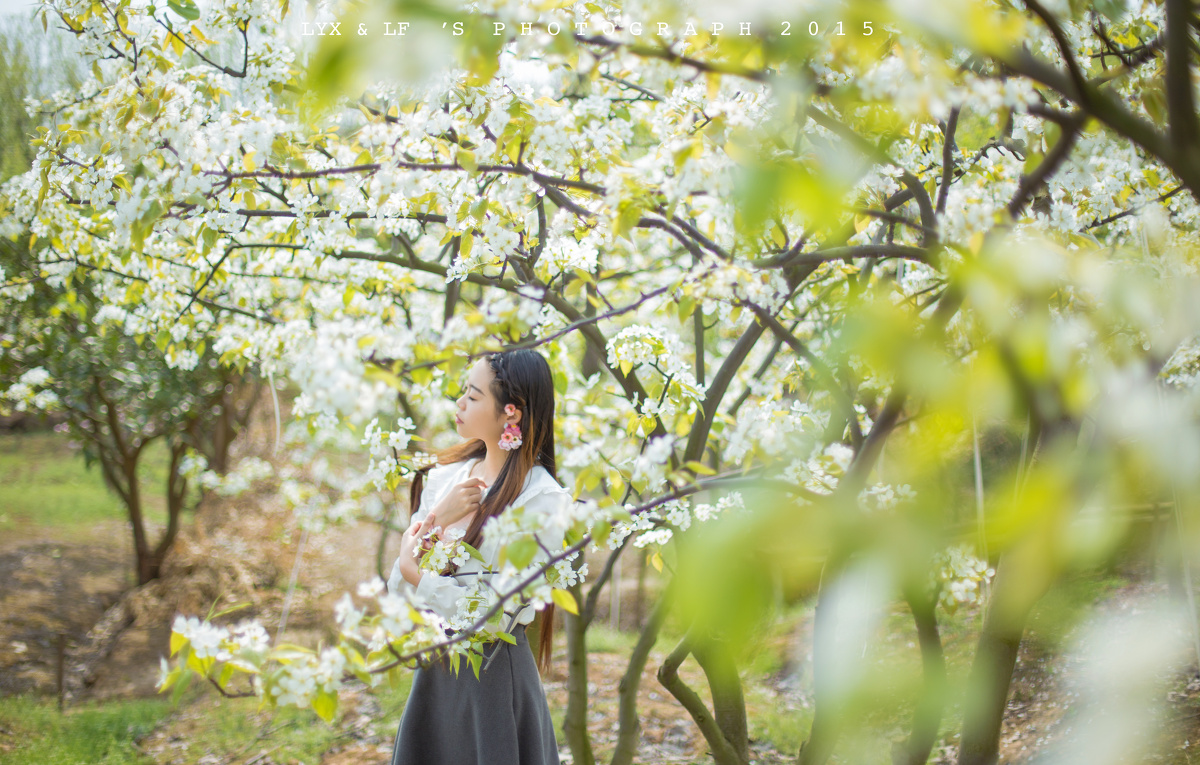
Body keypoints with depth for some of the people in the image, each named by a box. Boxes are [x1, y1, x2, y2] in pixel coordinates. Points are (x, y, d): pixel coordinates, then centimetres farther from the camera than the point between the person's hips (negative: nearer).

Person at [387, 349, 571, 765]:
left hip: (494, 678, -6)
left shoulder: (543, 499, -15)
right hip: (435, 672, 6)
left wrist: (417, 575, -11)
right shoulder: (445, 476, 4)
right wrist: (437, 518, -13)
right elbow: (396, 588, 1)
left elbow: (498, 615, -19)